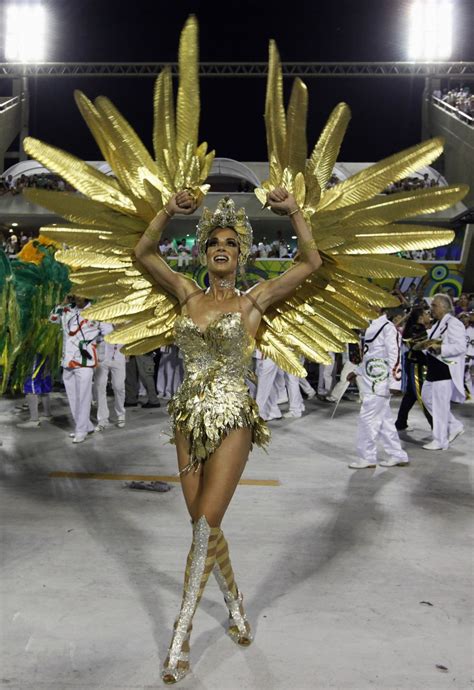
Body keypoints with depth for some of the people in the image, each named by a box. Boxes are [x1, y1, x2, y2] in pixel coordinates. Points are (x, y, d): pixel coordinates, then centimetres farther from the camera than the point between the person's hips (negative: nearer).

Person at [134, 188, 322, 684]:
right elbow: (142, 253, 3)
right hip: (189, 419, 4)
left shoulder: (253, 301, -1)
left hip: (231, 421, -4)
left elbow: (311, 262, -3)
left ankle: (180, 637, 7)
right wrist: (169, 211, -7)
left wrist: (293, 211, -11)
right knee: (205, 525, 11)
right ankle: (236, 607, 34)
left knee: (206, 526, -7)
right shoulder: (187, 294, 7)